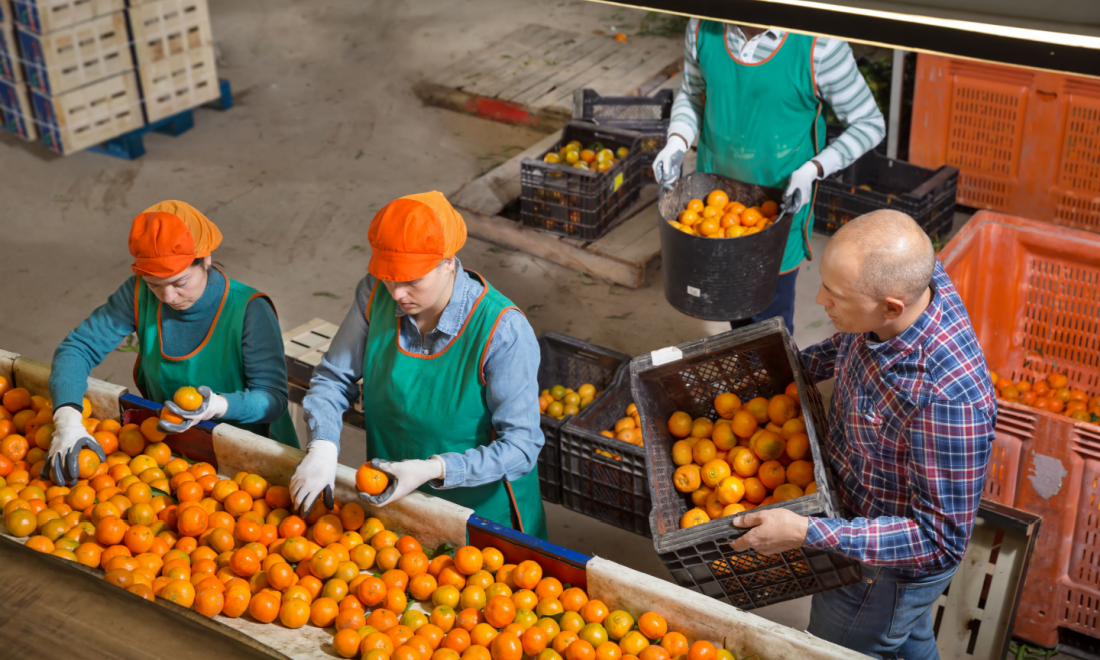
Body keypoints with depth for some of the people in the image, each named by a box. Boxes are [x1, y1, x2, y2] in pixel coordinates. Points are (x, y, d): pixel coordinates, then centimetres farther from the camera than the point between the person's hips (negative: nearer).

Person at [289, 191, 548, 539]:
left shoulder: (502, 331, -29)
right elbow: (333, 379, -4)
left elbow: (521, 447, -25)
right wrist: (321, 448, -23)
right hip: (391, 499, 5)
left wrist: (434, 469, -36)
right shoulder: (376, 294, -14)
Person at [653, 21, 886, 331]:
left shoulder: (818, 46, -22)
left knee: (771, 318, 7)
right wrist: (677, 142, -10)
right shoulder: (704, 26, -9)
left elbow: (869, 124, -12)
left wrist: (813, 170, -25)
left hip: (779, 202, -4)